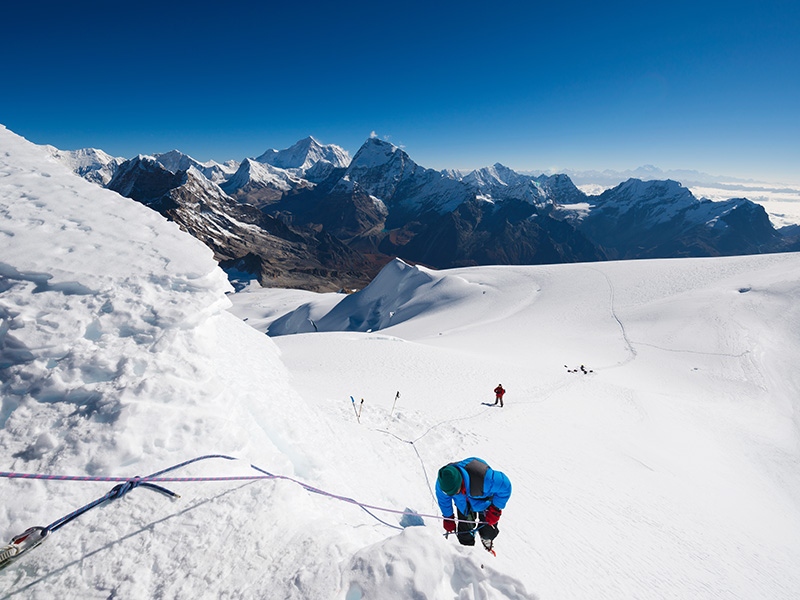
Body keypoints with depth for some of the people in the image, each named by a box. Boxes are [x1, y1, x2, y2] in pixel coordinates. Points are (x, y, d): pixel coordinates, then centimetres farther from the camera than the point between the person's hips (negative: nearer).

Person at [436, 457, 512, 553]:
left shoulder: (483, 477, -46)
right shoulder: (443, 480, -33)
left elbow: (505, 485, -26)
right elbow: (443, 499, -8)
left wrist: (495, 509, -19)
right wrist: (448, 517, 2)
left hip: (485, 501, -2)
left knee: (487, 532, 1)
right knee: (464, 531, 2)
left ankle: (487, 543, 36)